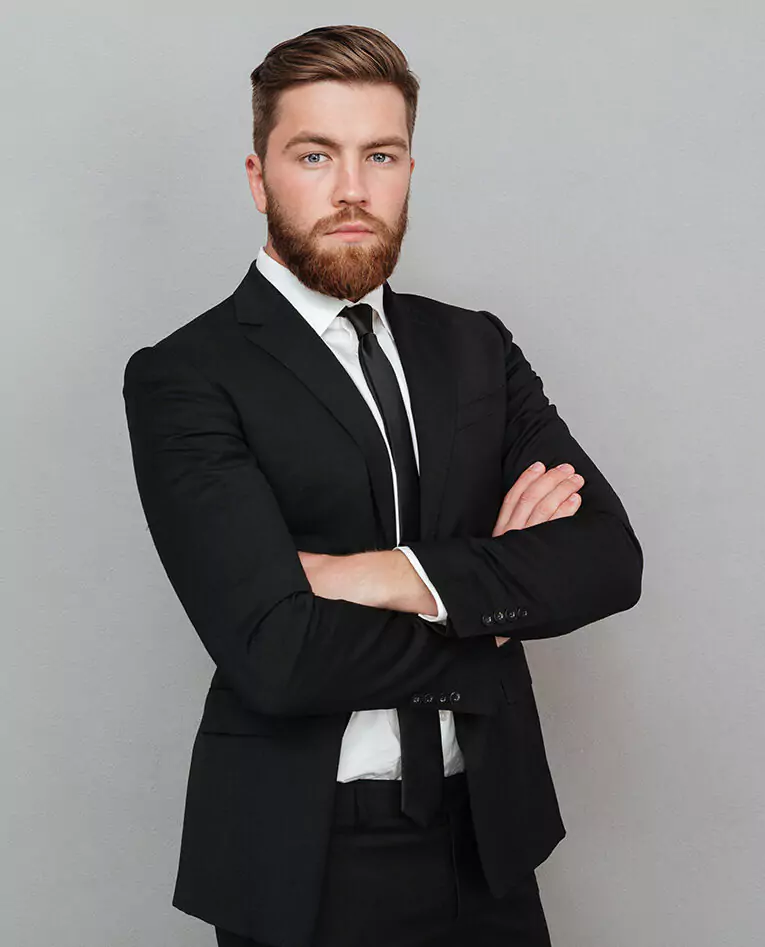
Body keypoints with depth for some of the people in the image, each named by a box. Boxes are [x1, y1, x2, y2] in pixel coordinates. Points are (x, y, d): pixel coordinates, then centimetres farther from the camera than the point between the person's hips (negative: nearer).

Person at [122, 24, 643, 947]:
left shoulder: (477, 348, 4)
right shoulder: (184, 377, -11)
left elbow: (611, 557, -6)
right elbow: (277, 654, -22)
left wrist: (408, 577, -20)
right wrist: (503, 594, -10)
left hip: (488, 837, 5)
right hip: (304, 853, -4)